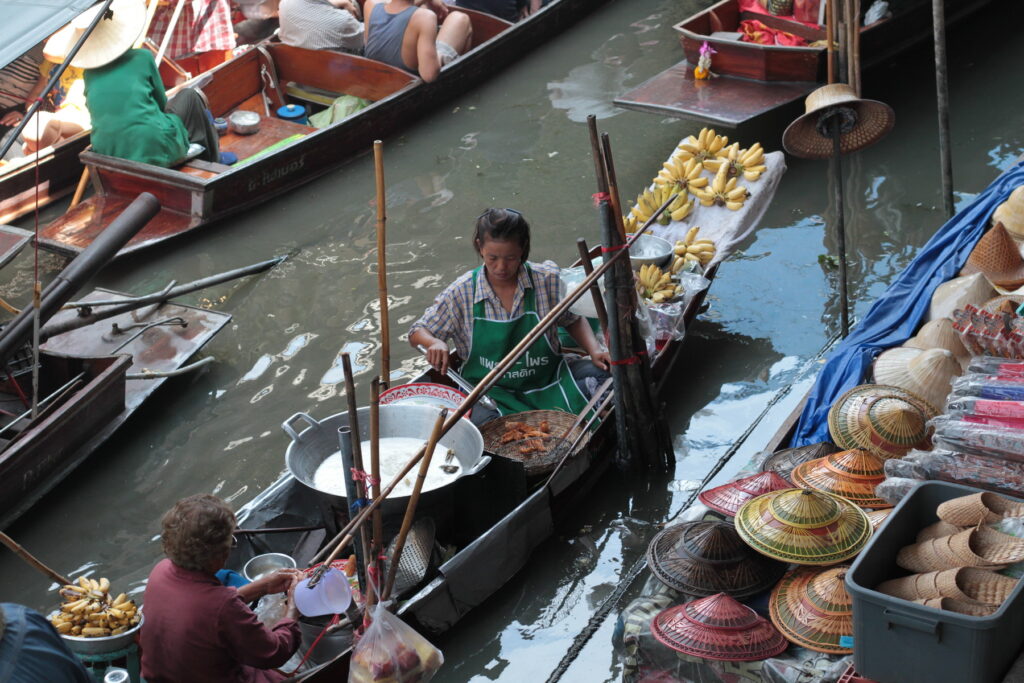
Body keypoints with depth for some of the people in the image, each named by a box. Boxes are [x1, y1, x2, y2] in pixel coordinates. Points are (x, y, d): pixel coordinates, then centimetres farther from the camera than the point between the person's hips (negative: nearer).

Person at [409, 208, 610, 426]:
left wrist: (594, 351, -6)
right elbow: (417, 333, 5)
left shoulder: (547, 280, -3)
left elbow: (573, 320, 13)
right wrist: (434, 343, -19)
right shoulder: (462, 292, -5)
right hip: (490, 390, -1)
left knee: (600, 374, -25)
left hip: (547, 380, 1)